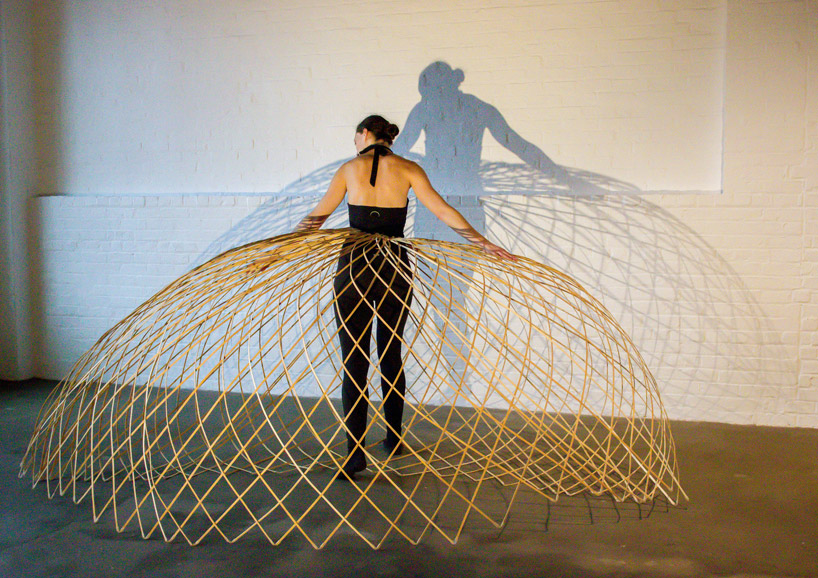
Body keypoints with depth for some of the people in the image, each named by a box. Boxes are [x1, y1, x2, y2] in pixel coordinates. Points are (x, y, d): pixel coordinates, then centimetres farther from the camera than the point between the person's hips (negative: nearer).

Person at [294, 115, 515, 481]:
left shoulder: (349, 169, 5)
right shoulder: (407, 169, 5)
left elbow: (316, 218, 7)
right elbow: (442, 211, -2)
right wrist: (485, 244, 1)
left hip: (354, 267, -1)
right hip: (394, 269, 2)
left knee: (354, 361, 3)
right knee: (391, 355, 16)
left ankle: (355, 453, 1)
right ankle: (394, 440, 28)